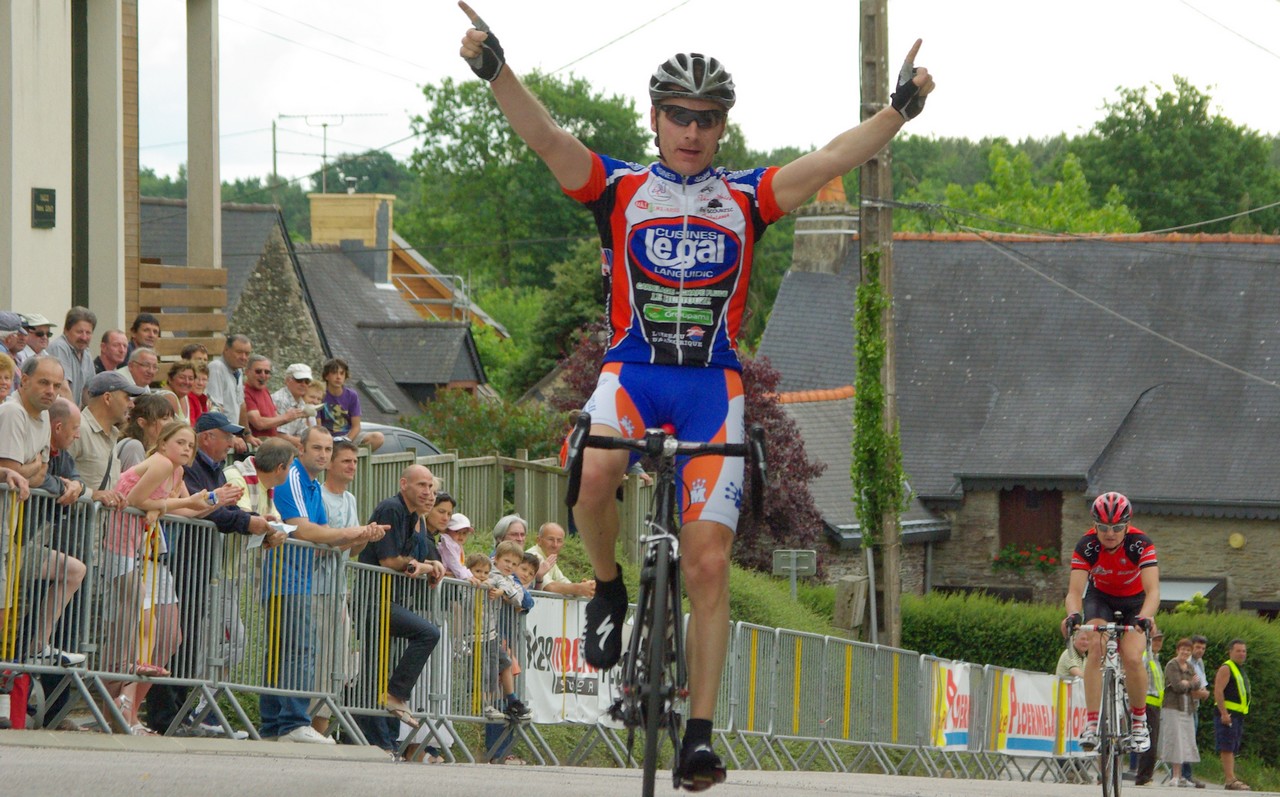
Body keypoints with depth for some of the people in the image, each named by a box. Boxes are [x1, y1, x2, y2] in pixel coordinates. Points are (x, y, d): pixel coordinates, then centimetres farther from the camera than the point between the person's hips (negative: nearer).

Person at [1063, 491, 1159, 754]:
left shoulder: (1141, 544, -29)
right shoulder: (1087, 546, -26)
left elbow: (1153, 590, -38)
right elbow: (1075, 591, -33)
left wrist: (1144, 617, -58)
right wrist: (1073, 615, -55)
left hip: (1134, 601, -1)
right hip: (1100, 597, 1)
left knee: (1132, 659, -21)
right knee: (1097, 648, -26)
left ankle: (1139, 721, 3)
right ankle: (1091, 724, -26)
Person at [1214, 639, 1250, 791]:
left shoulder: (1240, 670, 22)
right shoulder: (1226, 669, -8)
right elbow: (1218, 691, -18)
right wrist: (1224, 713, -24)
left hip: (1238, 715, 10)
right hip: (1227, 714, -10)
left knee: (1233, 749, 10)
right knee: (1227, 748, -13)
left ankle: (1230, 778, 12)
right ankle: (1230, 780, -19)